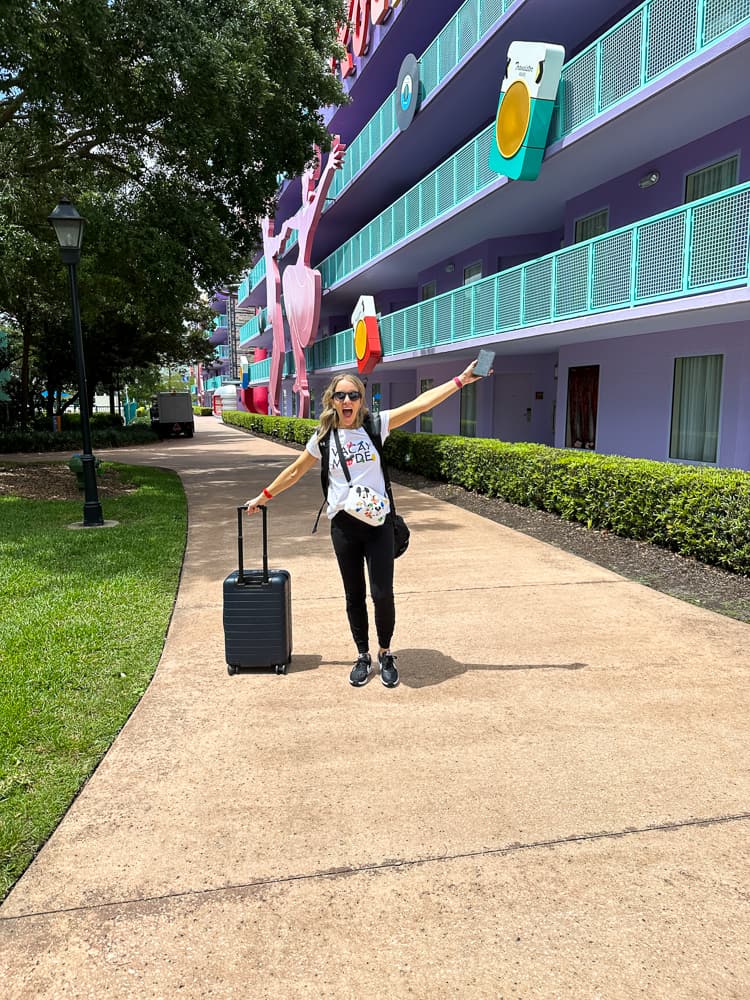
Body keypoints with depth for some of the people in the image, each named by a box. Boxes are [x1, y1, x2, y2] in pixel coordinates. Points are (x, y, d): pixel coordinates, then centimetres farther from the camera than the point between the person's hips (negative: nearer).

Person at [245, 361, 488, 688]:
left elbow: (420, 403, -7)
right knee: (354, 596, 10)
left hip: (378, 521, -1)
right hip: (343, 524, 1)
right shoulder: (323, 437, 3)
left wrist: (461, 380, -12)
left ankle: (385, 654, 22)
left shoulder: (375, 425, -2)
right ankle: (363, 657, 28)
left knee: (382, 593, -2)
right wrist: (264, 496, 20)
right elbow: (296, 470, 15)